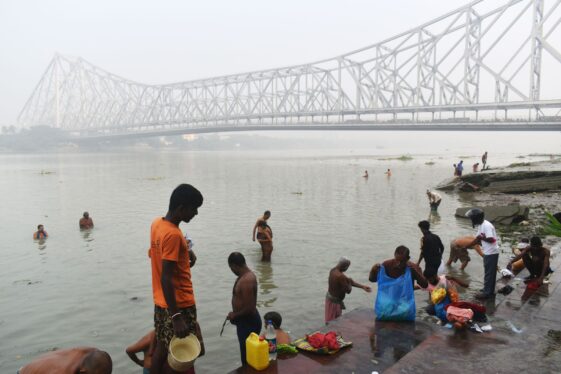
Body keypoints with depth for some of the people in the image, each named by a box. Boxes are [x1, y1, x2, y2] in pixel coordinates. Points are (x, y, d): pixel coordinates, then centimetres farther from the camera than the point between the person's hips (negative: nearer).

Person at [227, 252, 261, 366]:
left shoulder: (246, 281, -28)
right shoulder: (247, 274, 3)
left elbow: (249, 308, -28)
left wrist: (234, 315, -13)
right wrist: (235, 314, 11)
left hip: (248, 322, -10)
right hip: (246, 319, 10)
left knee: (247, 357, 4)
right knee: (245, 352, 24)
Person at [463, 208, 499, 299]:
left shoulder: (487, 225, -21)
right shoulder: (481, 226, 10)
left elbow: (491, 239, -27)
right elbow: (477, 239, 16)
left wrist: (481, 237, -14)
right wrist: (465, 246, 15)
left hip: (491, 253, -9)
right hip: (488, 253, 9)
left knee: (489, 273, -1)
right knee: (490, 272, 18)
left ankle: (487, 293, 7)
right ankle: (489, 290, 28)